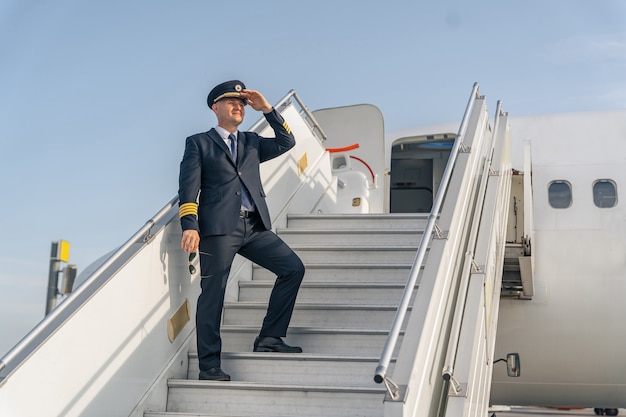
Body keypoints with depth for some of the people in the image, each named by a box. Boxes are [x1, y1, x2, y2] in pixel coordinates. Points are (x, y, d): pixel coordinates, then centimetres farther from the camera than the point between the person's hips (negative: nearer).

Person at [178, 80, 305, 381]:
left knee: (293, 268, -5)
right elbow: (188, 188, 0)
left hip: (255, 227, 5)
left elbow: (286, 142, 13)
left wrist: (267, 109, 6)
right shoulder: (199, 143, 10)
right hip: (220, 227, -5)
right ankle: (209, 365, 1)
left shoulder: (251, 143, 24)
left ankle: (269, 338, 3)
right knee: (213, 292, -6)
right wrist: (190, 226, -14)